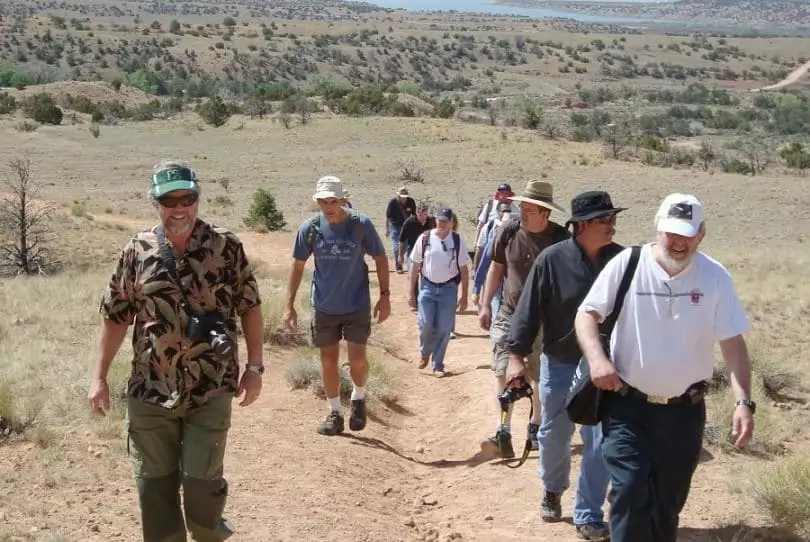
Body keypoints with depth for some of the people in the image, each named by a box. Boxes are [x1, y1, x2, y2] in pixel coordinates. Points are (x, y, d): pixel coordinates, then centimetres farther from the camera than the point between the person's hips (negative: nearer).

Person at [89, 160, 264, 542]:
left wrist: (255, 367, -2)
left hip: (211, 389, -2)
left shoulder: (226, 247, -3)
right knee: (154, 482, 9)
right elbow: (115, 317, 6)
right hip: (151, 391, 2)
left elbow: (250, 308, 3)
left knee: (201, 478, 1)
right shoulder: (137, 251, 1)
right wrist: (99, 377, 4)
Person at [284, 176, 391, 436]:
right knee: (328, 360, 9)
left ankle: (358, 398, 24)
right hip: (324, 307, 2)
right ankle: (335, 413, 24)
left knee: (357, 359, -6)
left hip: (357, 306, -2)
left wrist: (385, 296, -7)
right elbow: (298, 266, 2)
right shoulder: (310, 228, -8)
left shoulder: (361, 225, -12)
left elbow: (380, 259, -1)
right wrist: (289, 304, 1)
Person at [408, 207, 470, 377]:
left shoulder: (457, 240, -4)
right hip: (428, 287, 0)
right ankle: (425, 353, 25)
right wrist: (411, 292, 1)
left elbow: (464, 270, 1)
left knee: (444, 329, 2)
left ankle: (438, 364, 17)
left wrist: (464, 296, 0)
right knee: (426, 325, -6)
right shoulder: (424, 238, -5)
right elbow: (415, 266, 2)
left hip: (449, 289, 0)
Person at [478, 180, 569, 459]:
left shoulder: (561, 238, -13)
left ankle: (535, 427, 31)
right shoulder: (509, 230, -8)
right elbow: (496, 267, 4)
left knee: (539, 378, 12)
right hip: (508, 314, 1)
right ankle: (503, 435, -8)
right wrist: (485, 305, 3)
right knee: (503, 373, -7)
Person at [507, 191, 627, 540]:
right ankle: (552, 490, 44)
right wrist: (517, 356, -10)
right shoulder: (552, 259, -13)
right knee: (554, 435, 16)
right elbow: (529, 310, -9)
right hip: (559, 364, -1)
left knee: (599, 442, 1)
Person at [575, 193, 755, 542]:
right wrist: (597, 358, -22)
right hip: (627, 405, -2)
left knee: (668, 502, 14)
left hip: (684, 410, 2)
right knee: (630, 490, -14)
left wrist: (744, 401, -15)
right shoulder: (627, 264, -9)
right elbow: (587, 314, -3)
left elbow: (732, 342, -4)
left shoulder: (715, 277, -6)